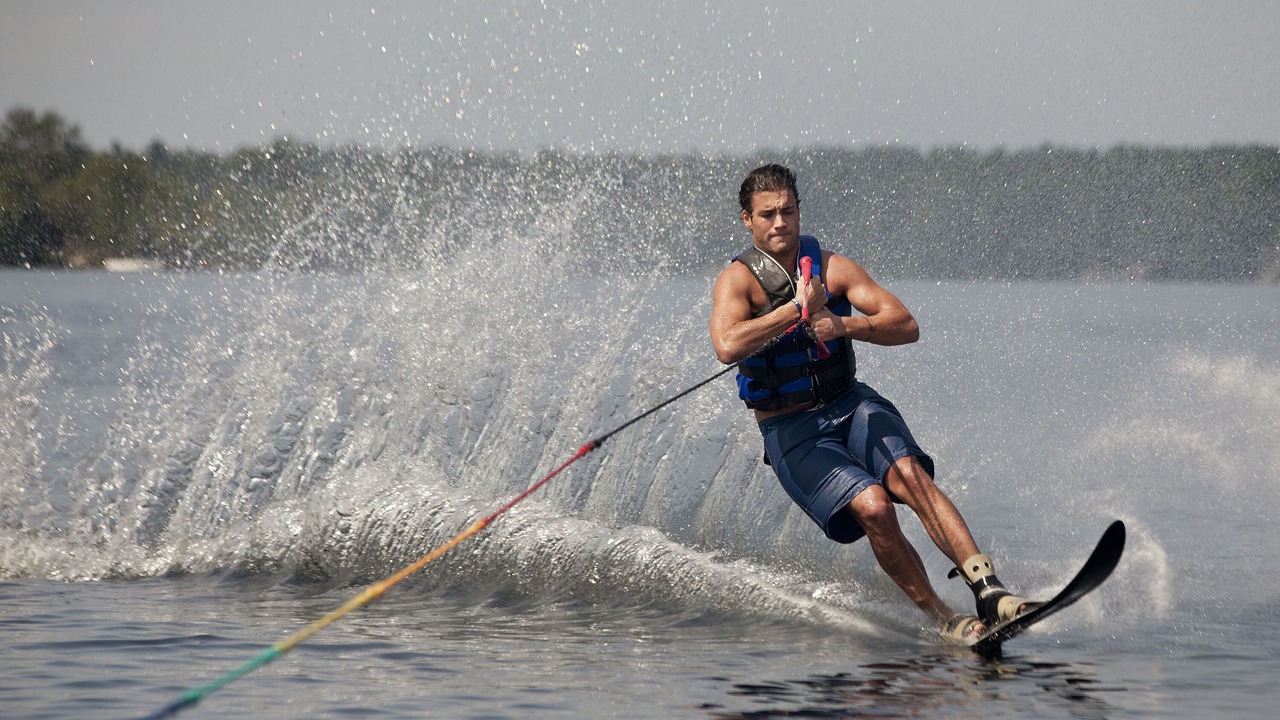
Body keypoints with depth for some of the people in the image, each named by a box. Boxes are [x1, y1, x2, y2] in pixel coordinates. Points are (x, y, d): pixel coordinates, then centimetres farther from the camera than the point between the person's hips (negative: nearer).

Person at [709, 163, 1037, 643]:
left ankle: (988, 591, -37)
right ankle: (943, 620, -19)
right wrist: (797, 308, -24)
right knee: (872, 506, -26)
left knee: (909, 475, -26)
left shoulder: (830, 267, 2)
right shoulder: (738, 280, -8)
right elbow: (728, 347, -29)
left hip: (851, 405, 3)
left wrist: (844, 325, -23)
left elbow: (906, 326, -6)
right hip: (792, 432, -3)